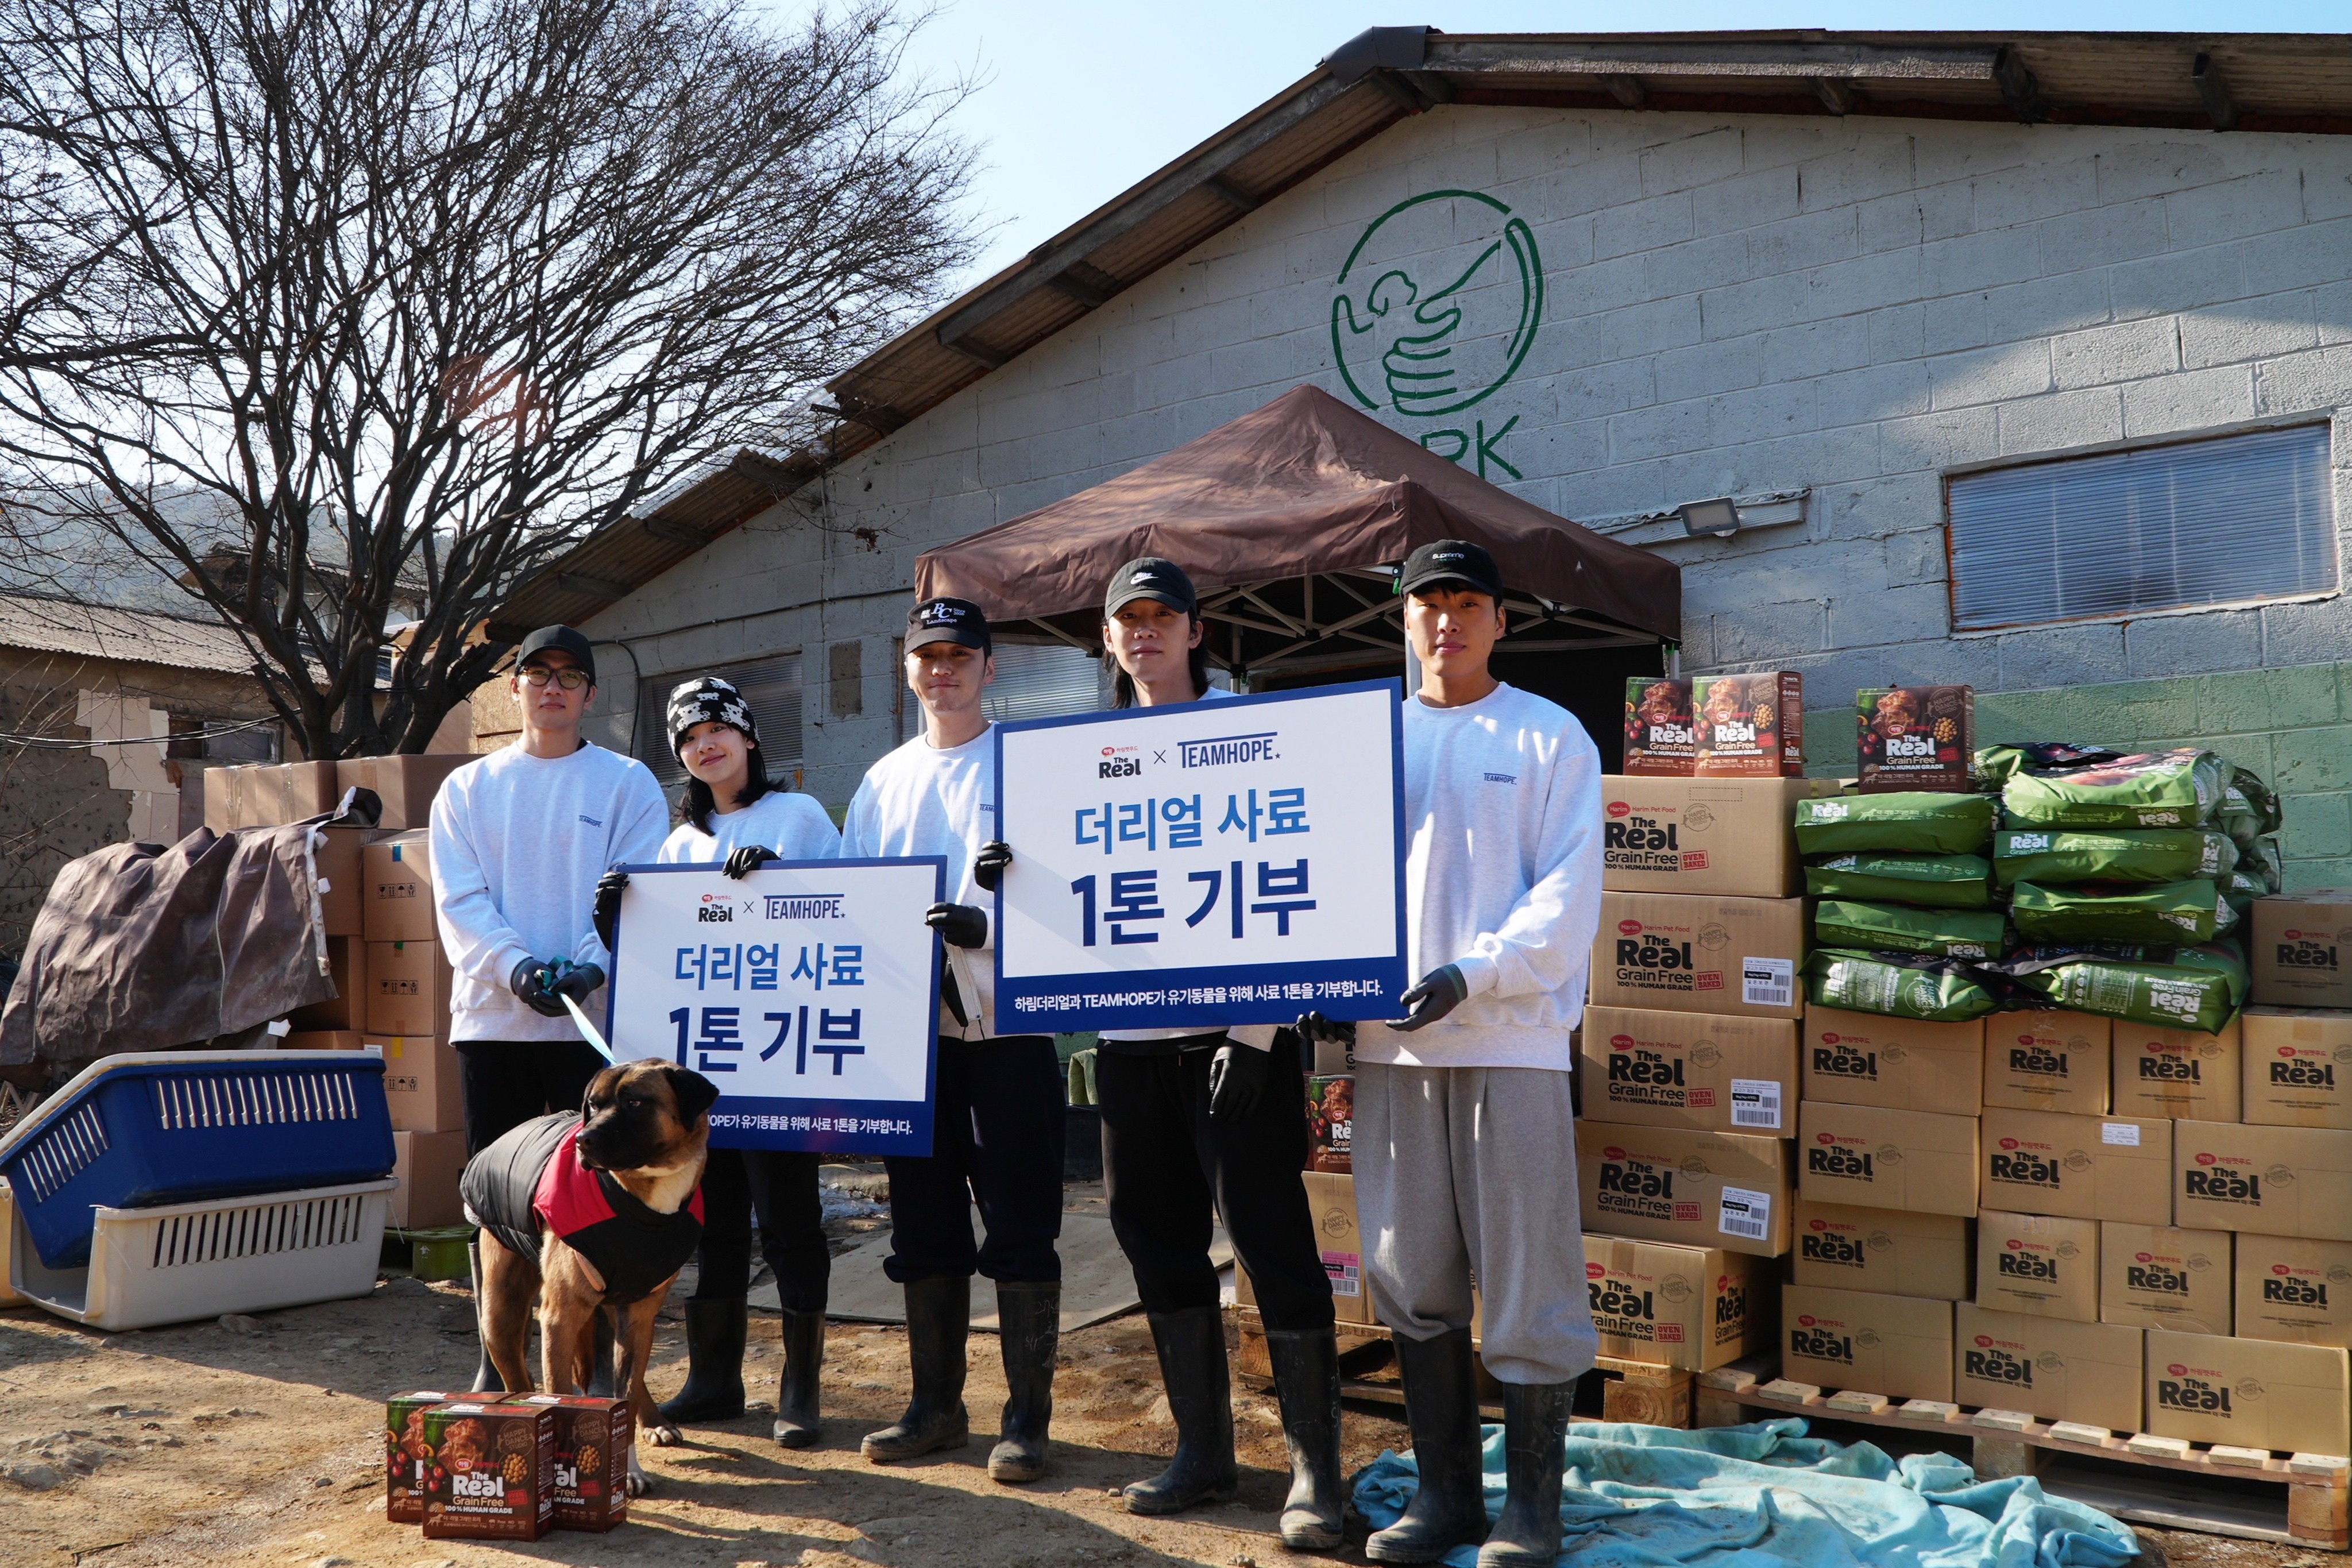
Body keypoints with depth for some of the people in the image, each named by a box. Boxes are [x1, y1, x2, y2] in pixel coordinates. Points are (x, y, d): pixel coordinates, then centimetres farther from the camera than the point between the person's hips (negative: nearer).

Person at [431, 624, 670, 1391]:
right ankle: (498, 1362, 19)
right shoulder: (468, 788, 13)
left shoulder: (627, 782, 6)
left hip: (595, 1019, -2)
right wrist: (517, 967, -15)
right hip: (492, 1016, 3)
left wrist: (590, 965, -20)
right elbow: (458, 902, 2)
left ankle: (593, 1360, 10)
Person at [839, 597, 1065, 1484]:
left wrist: (985, 929, -23)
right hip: (909, 1023, 5)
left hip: (1006, 1020, -5)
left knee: (1019, 1226, -1)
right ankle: (937, 1405, 23)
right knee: (922, 1225, 11)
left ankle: (1026, 1417, 8)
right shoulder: (882, 781, 15)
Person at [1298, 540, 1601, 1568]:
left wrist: (1472, 974, -17)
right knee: (1412, 1281, 9)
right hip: (1388, 1039, 4)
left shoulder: (1550, 738, 4)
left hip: (1512, 1035, -3)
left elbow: (1569, 894, -4)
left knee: (1525, 1280, 0)